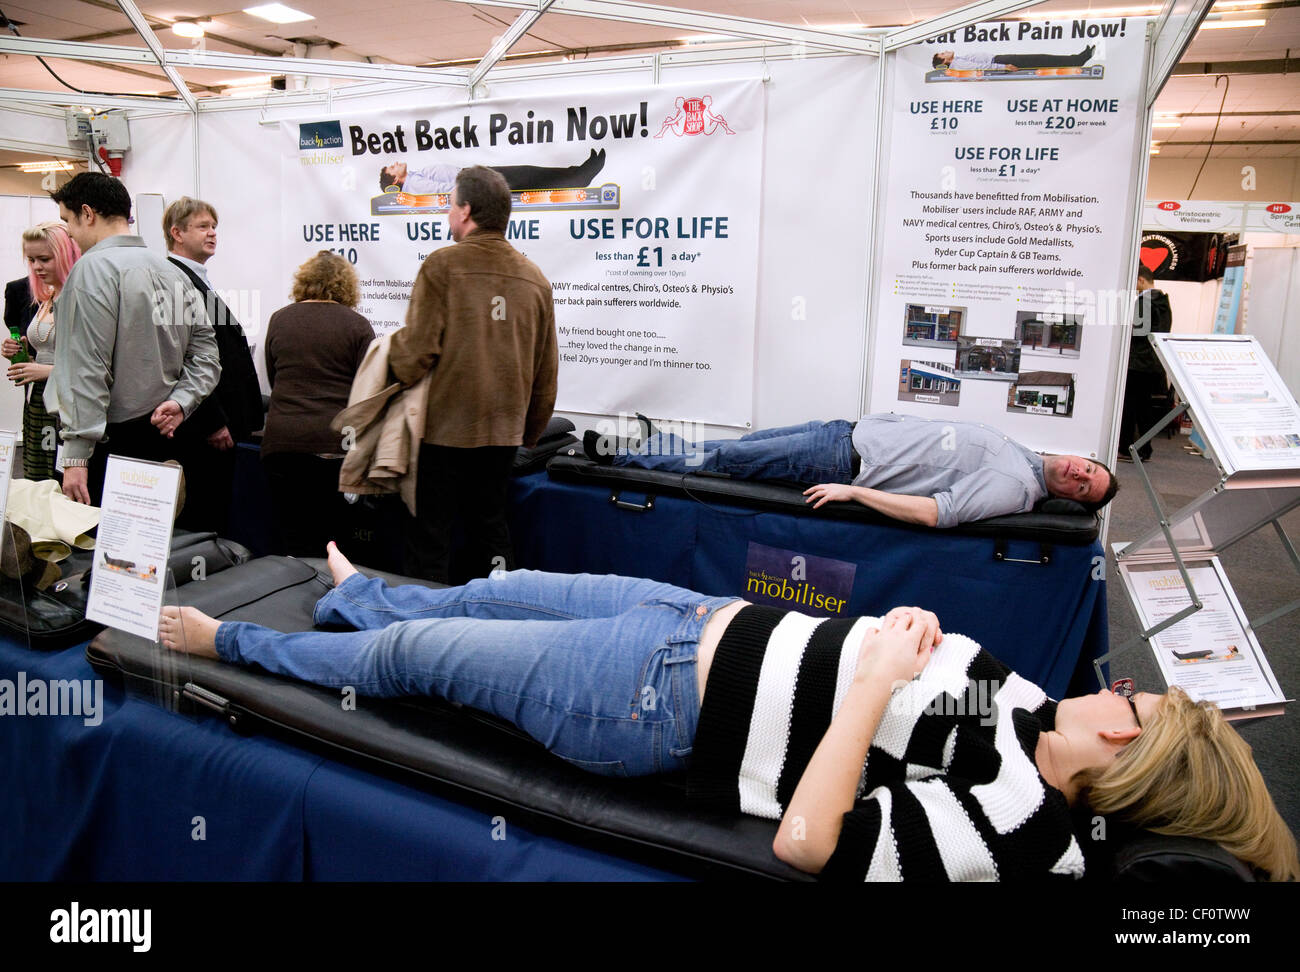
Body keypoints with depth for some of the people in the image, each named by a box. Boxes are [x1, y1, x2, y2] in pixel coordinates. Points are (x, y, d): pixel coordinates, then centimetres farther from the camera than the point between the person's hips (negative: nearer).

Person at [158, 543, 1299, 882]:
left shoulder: (1003, 832, -22)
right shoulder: (1024, 701, 0)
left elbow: (805, 843, -28)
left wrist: (875, 685, -27)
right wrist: (905, 628, -8)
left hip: (664, 703, -7)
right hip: (713, 617, 7)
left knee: (412, 653, 7)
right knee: (500, 588, 23)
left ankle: (233, 643, 36)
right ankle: (356, 593, 55)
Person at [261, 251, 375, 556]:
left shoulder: (279, 320, 9)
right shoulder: (357, 325, -1)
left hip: (282, 441, 2)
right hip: (336, 443, -2)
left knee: (291, 539, 6)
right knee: (331, 540, 6)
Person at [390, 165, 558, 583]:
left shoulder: (442, 265, -9)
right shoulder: (534, 277, 7)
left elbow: (416, 349, -15)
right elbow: (546, 369, 11)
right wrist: (530, 432, 21)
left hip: (444, 427, -5)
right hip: (503, 429, 6)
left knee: (429, 533, 5)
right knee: (489, 524, 18)